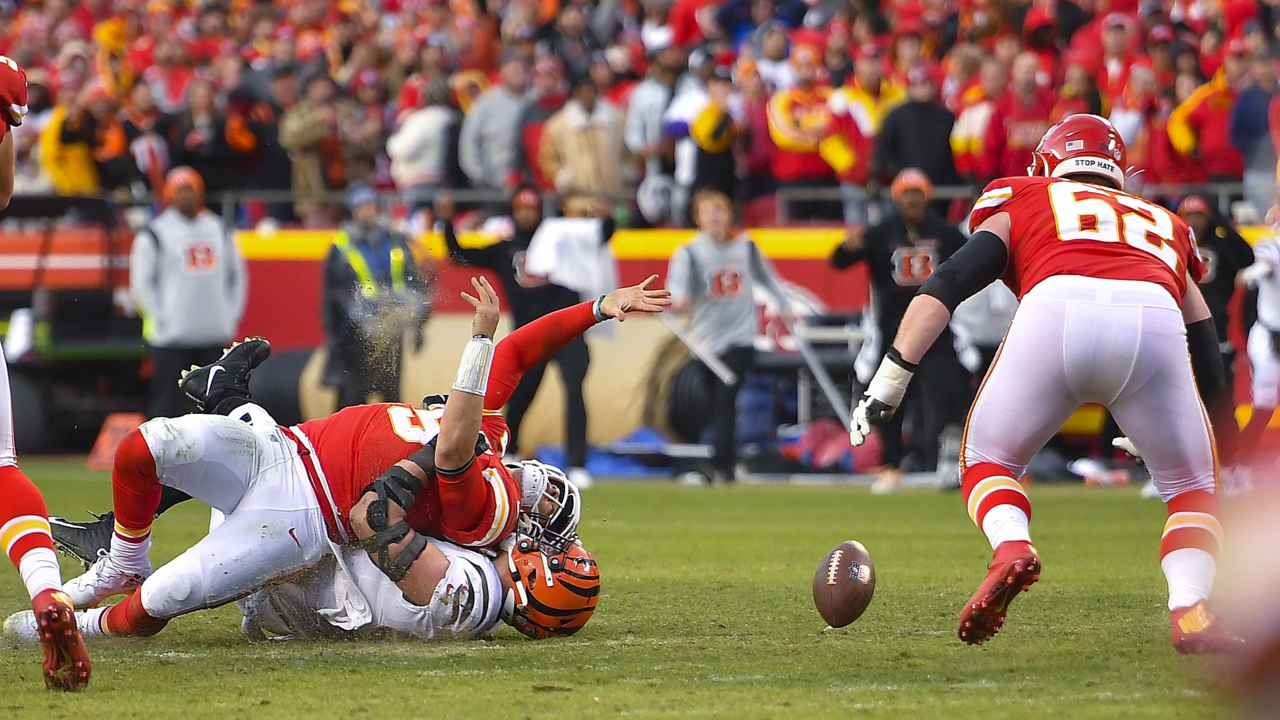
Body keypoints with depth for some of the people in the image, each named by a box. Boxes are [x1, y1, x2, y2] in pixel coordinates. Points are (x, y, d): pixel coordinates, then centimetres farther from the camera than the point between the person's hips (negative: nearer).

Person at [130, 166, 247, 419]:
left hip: (215, 336, 5)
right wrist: (161, 320, -9)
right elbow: (141, 284, -2)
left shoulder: (219, 229, 14)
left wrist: (231, 317, 8)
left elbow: (236, 276, 19)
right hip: (171, 339, -5)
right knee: (168, 406, -7)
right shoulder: (154, 235, -1)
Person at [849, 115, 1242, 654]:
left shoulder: (1021, 205, 33)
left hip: (1056, 312, -1)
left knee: (988, 460, 21)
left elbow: (947, 285, 17)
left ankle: (1011, 549, -8)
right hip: (1155, 321, 1)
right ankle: (1190, 610, -1)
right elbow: (1210, 374, 37)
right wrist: (1156, 434, 51)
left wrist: (887, 384, 13)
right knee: (1189, 486, 22)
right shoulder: (1165, 228, 40)